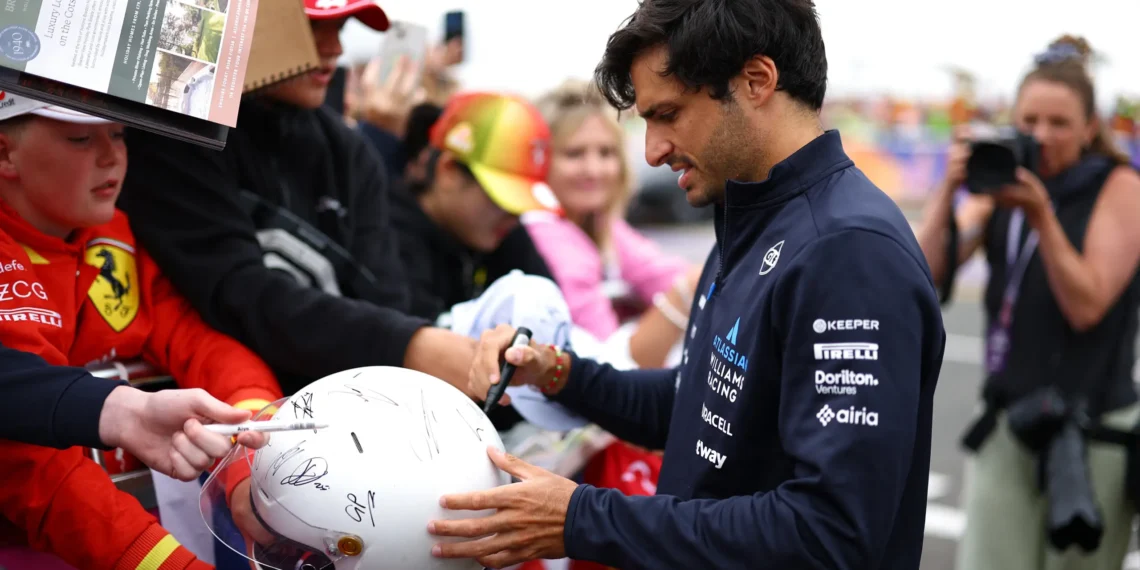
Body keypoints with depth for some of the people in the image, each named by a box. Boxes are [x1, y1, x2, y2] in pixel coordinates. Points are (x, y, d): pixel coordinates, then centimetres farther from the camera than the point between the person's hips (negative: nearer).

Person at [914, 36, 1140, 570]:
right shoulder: (1002, 184, 8)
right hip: (1006, 425, 3)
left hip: (1091, 432, -3)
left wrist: (1042, 217, -21)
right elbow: (926, 274, -4)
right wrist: (949, 190, -15)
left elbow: (1086, 306, -13)